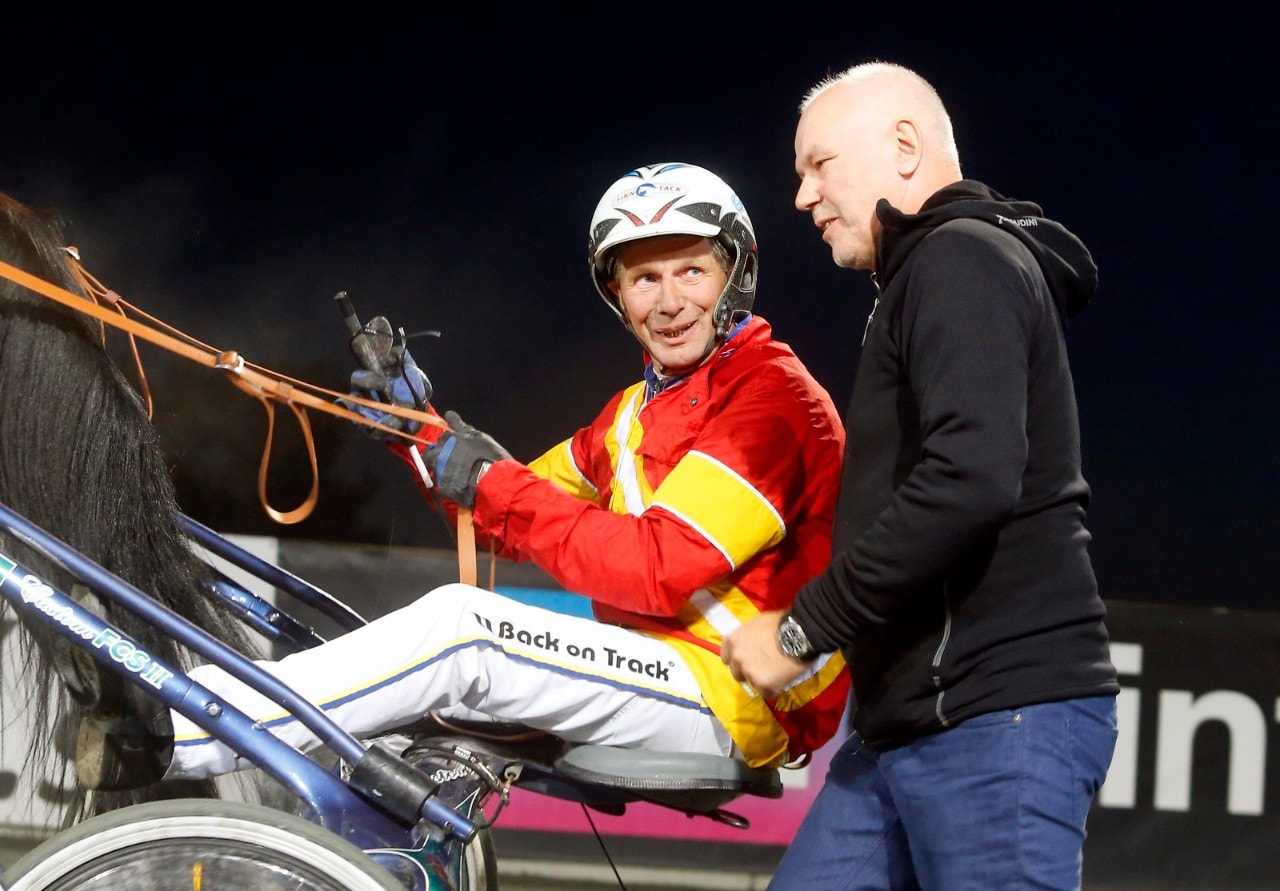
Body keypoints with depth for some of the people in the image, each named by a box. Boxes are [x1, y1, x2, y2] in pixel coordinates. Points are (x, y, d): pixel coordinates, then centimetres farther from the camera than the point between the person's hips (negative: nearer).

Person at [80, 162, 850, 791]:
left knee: (460, 625, -23)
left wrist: (495, 487, -15)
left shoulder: (771, 395, -12)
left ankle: (171, 738, -23)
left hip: (742, 698, -9)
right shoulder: (642, 408, 21)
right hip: (658, 668, 9)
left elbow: (659, 568, -22)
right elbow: (525, 498, 17)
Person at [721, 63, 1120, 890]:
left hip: (1000, 717, -10)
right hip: (906, 727, 10)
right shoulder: (930, 273, 25)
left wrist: (802, 628, -17)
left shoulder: (963, 260, -8)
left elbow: (971, 481, -23)